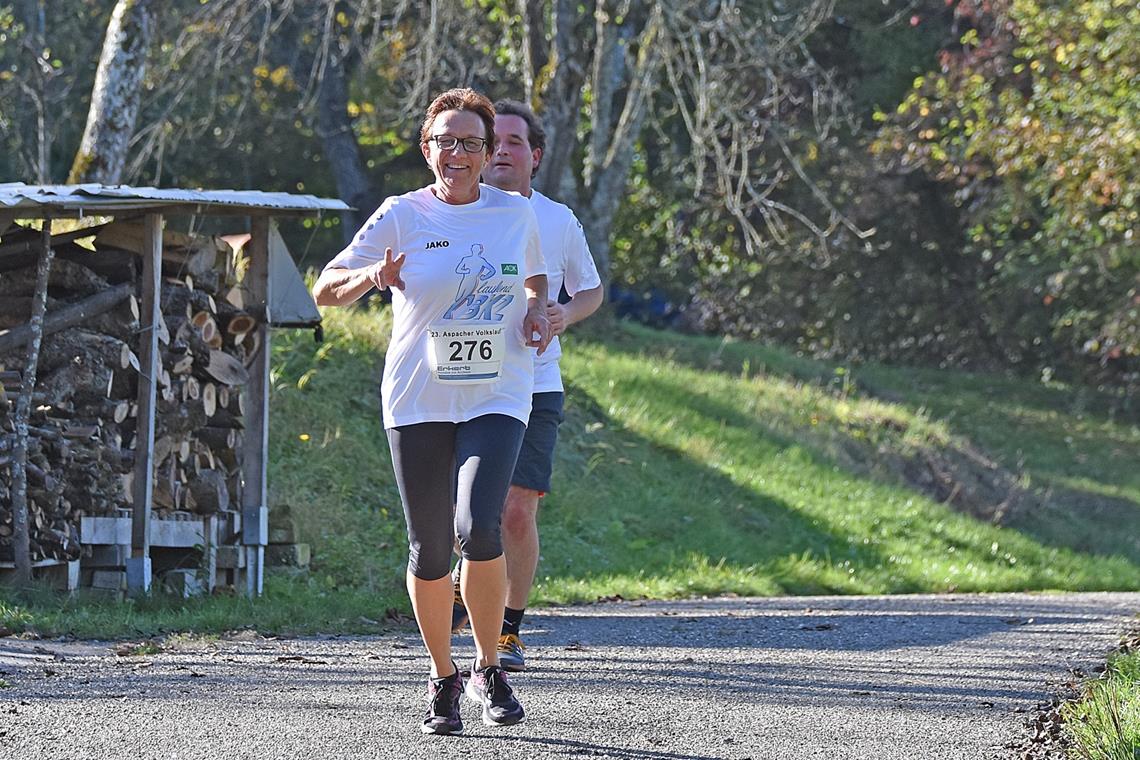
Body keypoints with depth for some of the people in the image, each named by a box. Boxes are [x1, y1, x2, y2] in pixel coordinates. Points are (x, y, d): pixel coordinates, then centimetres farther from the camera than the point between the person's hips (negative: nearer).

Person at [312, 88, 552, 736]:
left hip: (497, 398, 0)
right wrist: (369, 277, -21)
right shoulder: (403, 216, -1)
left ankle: (489, 669, -3)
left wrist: (537, 313, 3)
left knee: (480, 528, -21)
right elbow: (325, 291, 0)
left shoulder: (516, 213, 5)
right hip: (418, 404, 0)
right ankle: (443, 681, 22)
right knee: (430, 550, 2)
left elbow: (535, 278, 25)